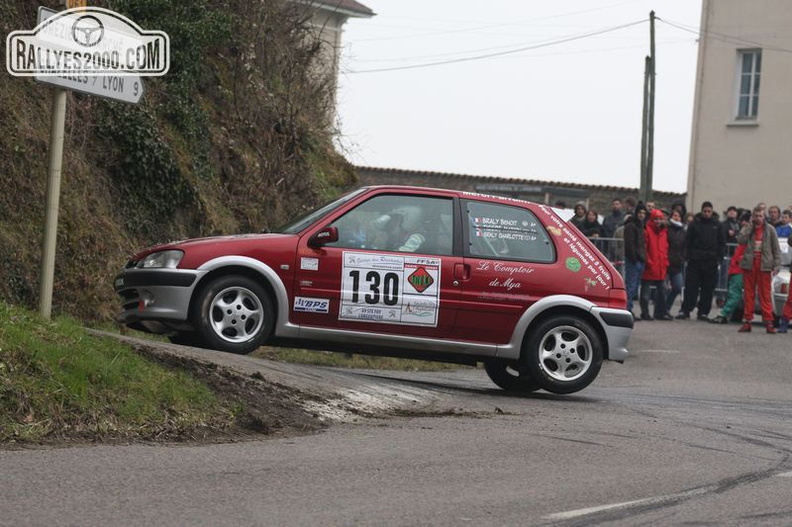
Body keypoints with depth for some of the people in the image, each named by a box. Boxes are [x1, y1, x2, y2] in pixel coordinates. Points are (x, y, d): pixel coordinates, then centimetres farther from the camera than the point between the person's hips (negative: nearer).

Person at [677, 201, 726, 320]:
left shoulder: (717, 225, 9)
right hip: (695, 261, -2)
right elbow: (688, 242, 5)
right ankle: (685, 310, -1)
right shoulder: (695, 224, 4)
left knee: (708, 288, 3)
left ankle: (703, 312, 8)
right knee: (691, 287, -4)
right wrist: (689, 255, -6)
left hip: (711, 261, 2)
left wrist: (719, 257, 0)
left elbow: (722, 243, 11)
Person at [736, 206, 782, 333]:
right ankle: (747, 321, 7)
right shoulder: (747, 229, 9)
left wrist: (777, 264, -4)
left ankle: (768, 321, -5)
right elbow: (741, 240, -11)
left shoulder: (769, 229, 6)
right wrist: (750, 226, -7)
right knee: (748, 294, 4)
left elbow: (776, 249, 6)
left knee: (765, 294, -4)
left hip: (764, 265, -2)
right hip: (749, 264, 2)